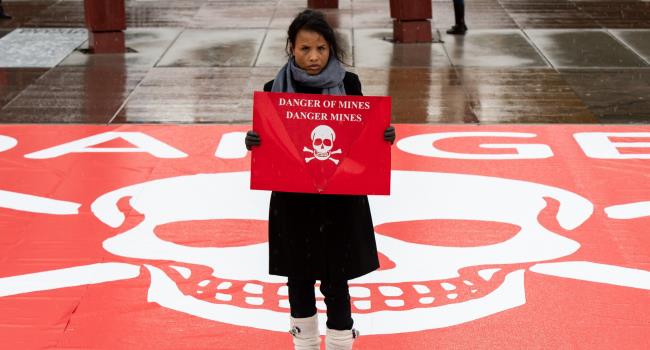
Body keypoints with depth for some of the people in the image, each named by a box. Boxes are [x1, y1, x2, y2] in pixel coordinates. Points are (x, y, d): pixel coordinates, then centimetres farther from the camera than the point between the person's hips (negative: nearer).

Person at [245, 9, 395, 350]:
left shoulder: (348, 84, -4)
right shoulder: (275, 89, -4)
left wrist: (383, 137, -16)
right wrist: (253, 142, -20)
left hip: (340, 199, -1)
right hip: (293, 200, 1)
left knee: (335, 279, 3)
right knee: (298, 276, 13)